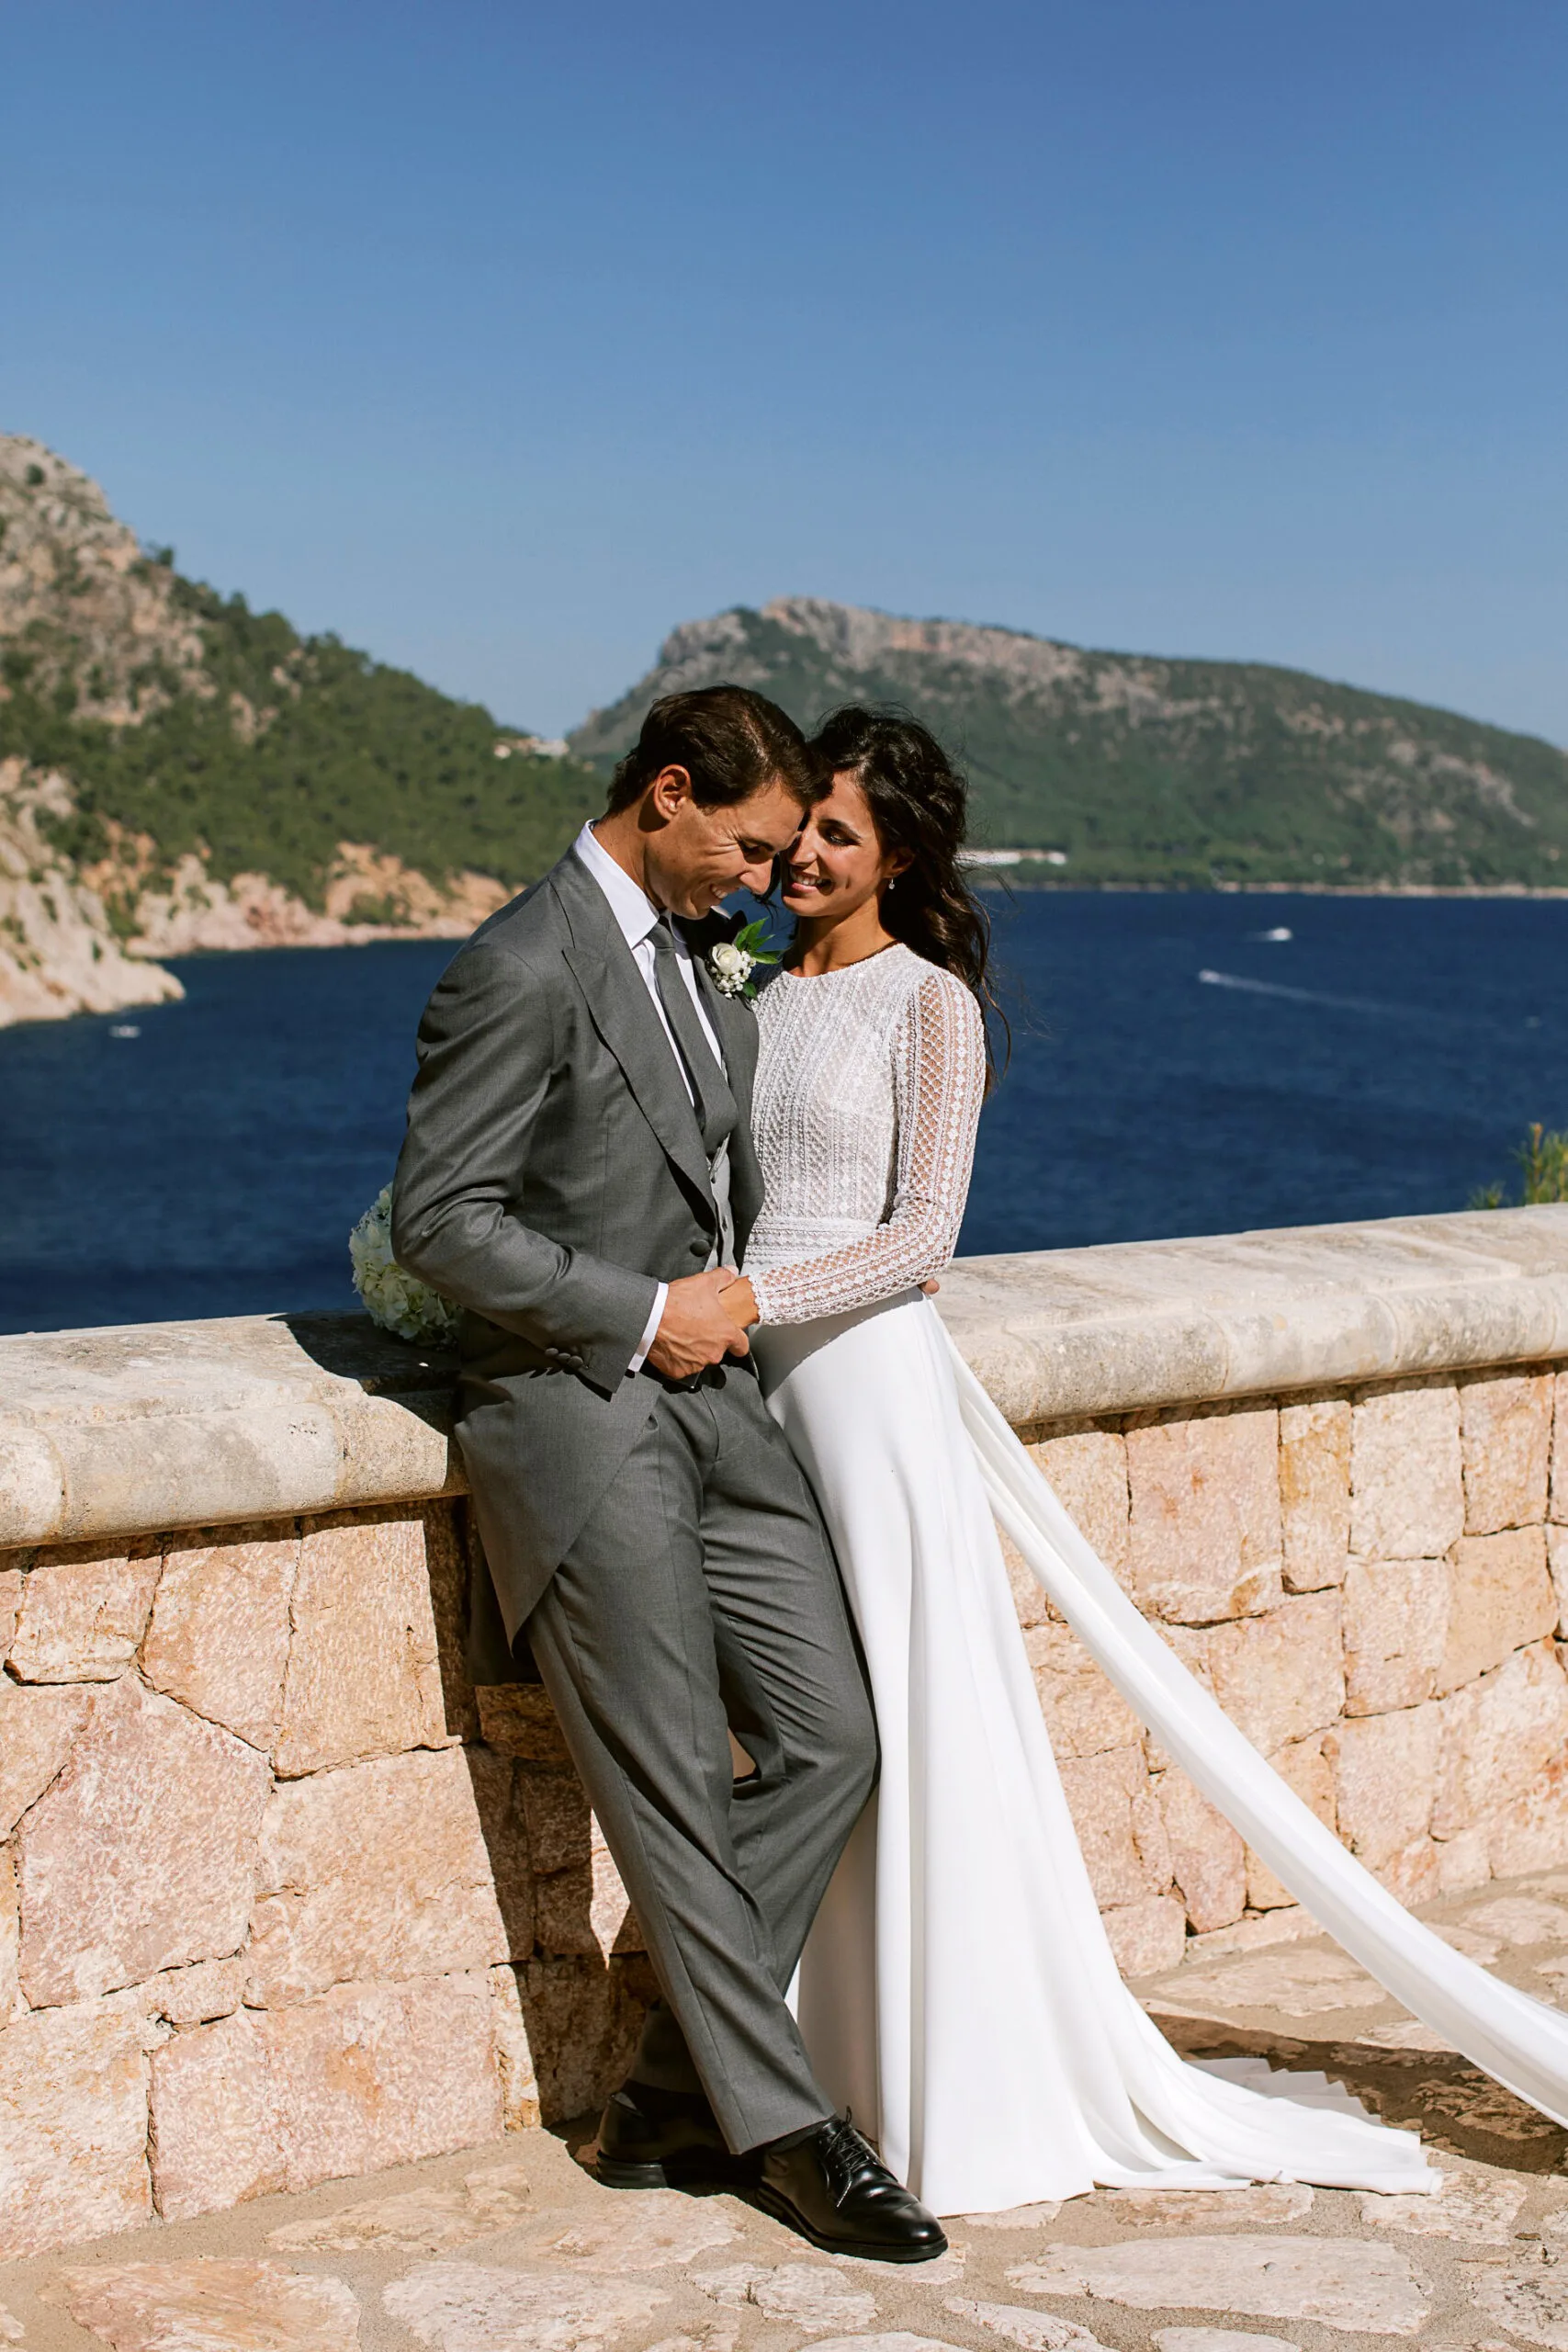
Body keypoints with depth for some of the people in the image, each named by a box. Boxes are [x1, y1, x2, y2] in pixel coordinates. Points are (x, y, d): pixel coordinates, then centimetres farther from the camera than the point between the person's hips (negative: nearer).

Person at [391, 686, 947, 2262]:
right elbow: (439, 1220, -17)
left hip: (708, 1402, 9)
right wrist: (640, 1315, -14)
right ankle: (783, 2130, 11)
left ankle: (667, 2100, 14)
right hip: (576, 1418, -8)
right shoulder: (523, 971, -13)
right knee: (677, 1794, -2)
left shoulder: (693, 964, 15)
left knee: (828, 1741, 4)